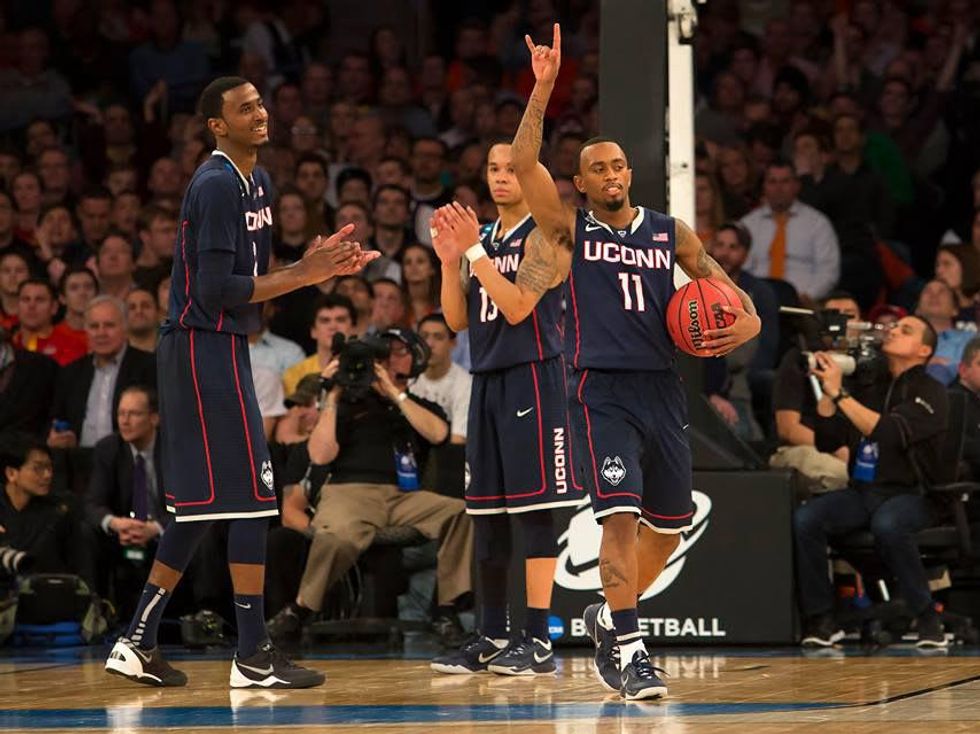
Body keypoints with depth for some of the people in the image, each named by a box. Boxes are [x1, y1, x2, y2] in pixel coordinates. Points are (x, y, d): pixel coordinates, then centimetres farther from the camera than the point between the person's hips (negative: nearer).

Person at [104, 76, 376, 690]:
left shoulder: (258, 182, 15)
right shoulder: (217, 184, -16)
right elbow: (216, 290, -22)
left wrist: (321, 267, 6)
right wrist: (304, 275, -18)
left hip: (220, 347, 10)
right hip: (204, 346, -10)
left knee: (203, 503, 12)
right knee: (253, 495, -9)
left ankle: (139, 644, 16)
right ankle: (254, 656, -6)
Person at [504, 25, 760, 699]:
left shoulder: (670, 233, 11)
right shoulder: (570, 230, 3)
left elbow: (723, 284, 16)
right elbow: (525, 165, -11)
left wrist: (748, 318, -6)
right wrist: (544, 91, -21)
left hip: (662, 389, 4)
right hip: (601, 391, -4)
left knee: (670, 522, 12)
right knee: (621, 513, -19)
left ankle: (612, 615, 34)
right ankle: (627, 648, -17)